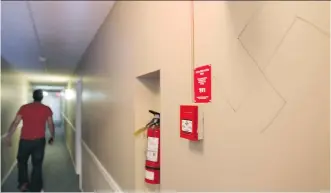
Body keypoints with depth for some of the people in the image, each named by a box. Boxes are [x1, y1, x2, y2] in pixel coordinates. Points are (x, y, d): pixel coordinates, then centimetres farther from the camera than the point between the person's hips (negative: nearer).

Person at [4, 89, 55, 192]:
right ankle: (35, 188, 16)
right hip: (39, 141, 0)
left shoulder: (24, 107, -1)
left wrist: (8, 136, 3)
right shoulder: (47, 109, -2)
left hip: (25, 140, 0)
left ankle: (23, 183, 16)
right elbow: (51, 124, 0)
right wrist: (52, 137, 11)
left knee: (22, 161, 23)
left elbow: (15, 123, -3)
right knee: (37, 164, 10)